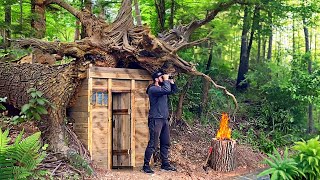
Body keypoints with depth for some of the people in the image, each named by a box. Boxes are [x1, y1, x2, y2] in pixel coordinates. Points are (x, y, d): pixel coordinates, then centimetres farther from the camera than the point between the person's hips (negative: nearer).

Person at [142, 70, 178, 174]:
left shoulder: (162, 88, 16)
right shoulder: (153, 89, -12)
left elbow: (174, 91, 22)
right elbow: (167, 90, -27)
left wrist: (171, 82, 8)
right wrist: (166, 80, -11)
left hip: (164, 119, 9)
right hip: (156, 120, -9)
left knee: (166, 144, 11)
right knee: (153, 144, -8)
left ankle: (165, 164, 20)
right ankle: (146, 165, 0)